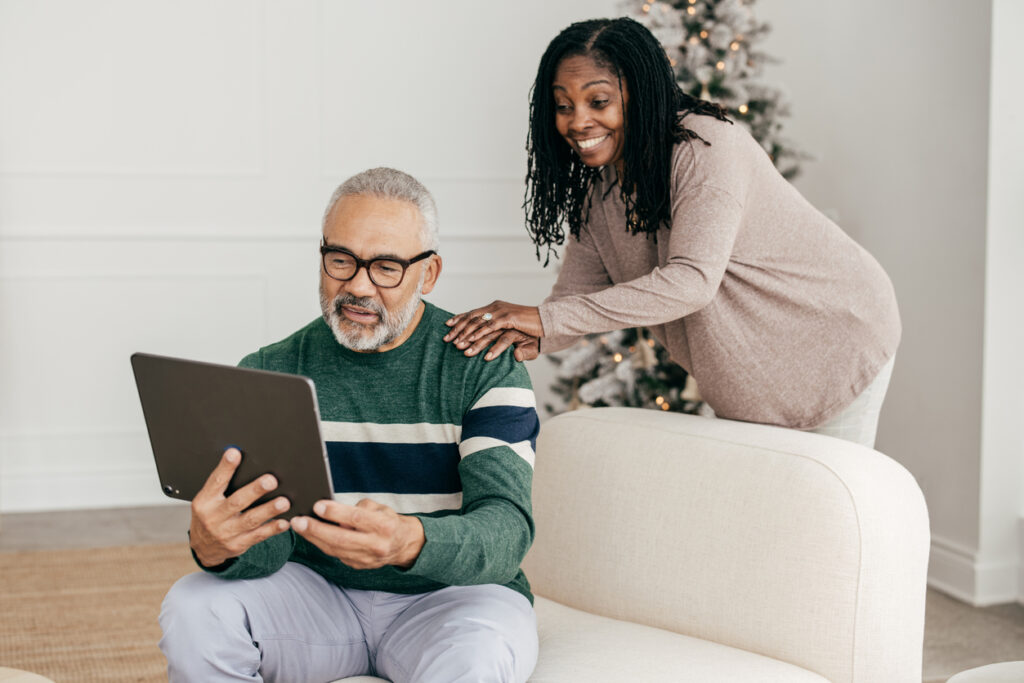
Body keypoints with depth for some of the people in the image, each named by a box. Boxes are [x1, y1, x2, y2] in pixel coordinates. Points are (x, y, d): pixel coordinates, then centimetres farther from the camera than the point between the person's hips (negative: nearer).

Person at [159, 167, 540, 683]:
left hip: (453, 594, -2)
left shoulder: (485, 369, -8)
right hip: (317, 590, 3)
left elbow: (507, 530, -20)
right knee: (191, 609, -23)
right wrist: (217, 546, -33)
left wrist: (410, 541, -42)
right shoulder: (270, 373, 0)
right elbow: (268, 547, -8)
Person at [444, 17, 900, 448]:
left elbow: (692, 281, -38)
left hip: (836, 339, -7)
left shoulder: (706, 147, -28)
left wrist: (547, 318, -41)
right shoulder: (596, 184, -4)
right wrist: (534, 337, -33)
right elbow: (578, 290, -8)